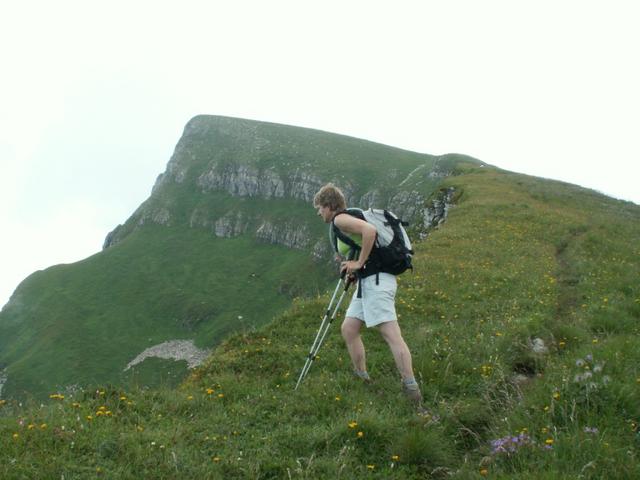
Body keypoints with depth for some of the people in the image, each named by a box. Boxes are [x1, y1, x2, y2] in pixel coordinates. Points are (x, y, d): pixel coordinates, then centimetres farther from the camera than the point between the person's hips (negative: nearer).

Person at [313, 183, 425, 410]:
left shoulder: (340, 219, -7)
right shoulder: (346, 220, 23)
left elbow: (369, 230, -25)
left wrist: (360, 262, -16)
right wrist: (351, 264, 11)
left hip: (376, 280, -10)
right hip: (367, 282, 10)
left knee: (391, 334, -15)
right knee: (348, 328, 11)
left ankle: (412, 389, -18)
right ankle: (362, 379, 16)